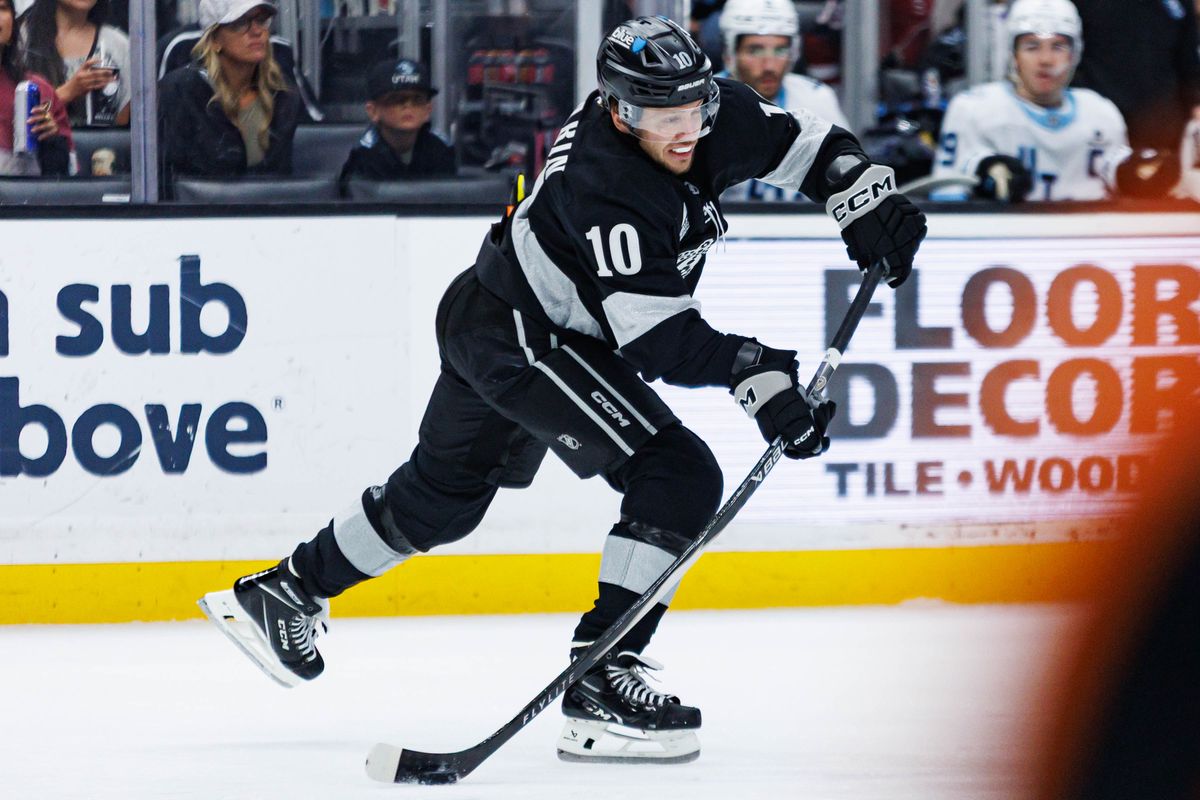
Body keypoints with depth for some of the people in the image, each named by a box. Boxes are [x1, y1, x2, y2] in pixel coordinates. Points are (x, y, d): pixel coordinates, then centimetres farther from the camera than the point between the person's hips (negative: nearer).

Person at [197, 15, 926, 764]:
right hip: (517, 338, -10)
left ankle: (285, 592, 45)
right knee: (679, 477, -20)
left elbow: (804, 142, 5)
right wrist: (757, 374, -41)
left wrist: (872, 205, -8)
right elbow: (656, 338, -34)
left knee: (446, 491, 27)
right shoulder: (610, 190, -33)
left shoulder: (716, 117, -10)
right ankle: (601, 681, -20)